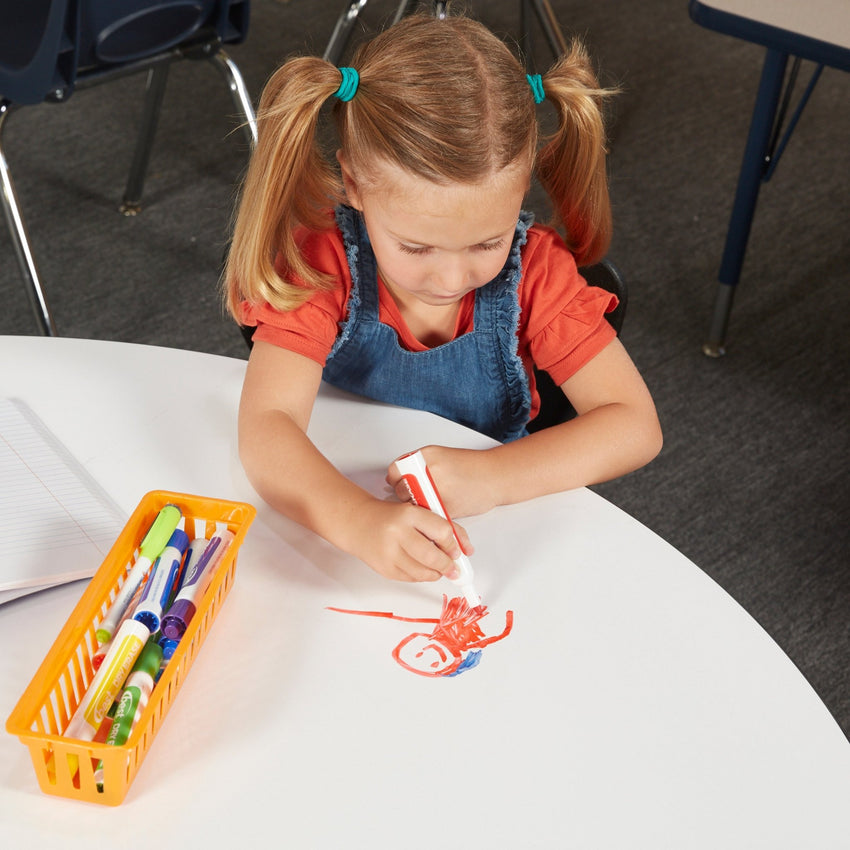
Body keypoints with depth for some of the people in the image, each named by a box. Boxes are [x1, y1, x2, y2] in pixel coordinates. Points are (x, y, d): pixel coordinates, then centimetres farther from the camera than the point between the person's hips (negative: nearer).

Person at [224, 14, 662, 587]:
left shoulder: (534, 269, -13)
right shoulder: (323, 261, -17)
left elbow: (636, 426, -15)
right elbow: (264, 427, -27)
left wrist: (492, 475, -29)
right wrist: (360, 520, -46)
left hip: (487, 539, 1)